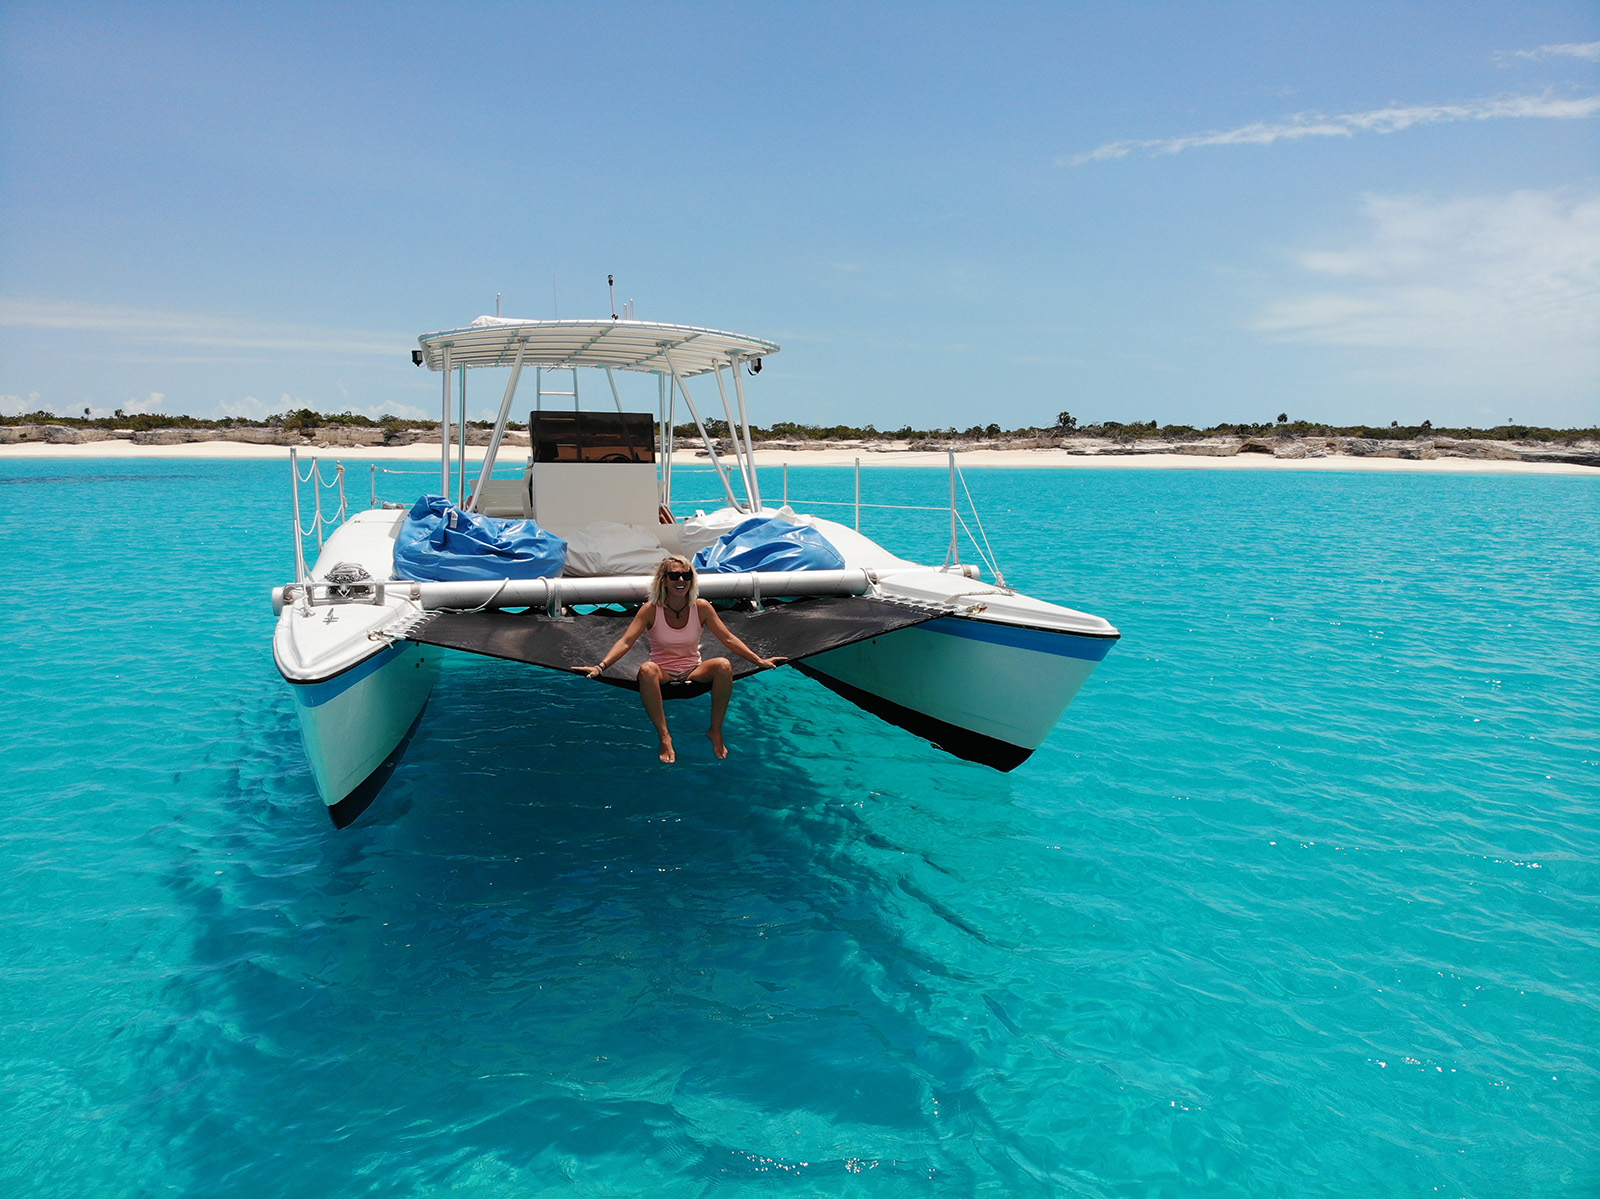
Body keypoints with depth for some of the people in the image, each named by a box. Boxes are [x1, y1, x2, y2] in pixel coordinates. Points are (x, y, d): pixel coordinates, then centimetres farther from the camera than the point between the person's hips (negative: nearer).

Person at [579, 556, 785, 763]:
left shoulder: (701, 608, -3)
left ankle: (715, 731, -13)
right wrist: (600, 666, -31)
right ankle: (664, 736, -28)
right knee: (647, 669, -36)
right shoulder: (651, 610, -8)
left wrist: (759, 660, -8)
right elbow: (625, 642, -15)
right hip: (663, 674, -2)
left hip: (694, 672, 2)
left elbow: (729, 639, 0)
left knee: (724, 665, -29)